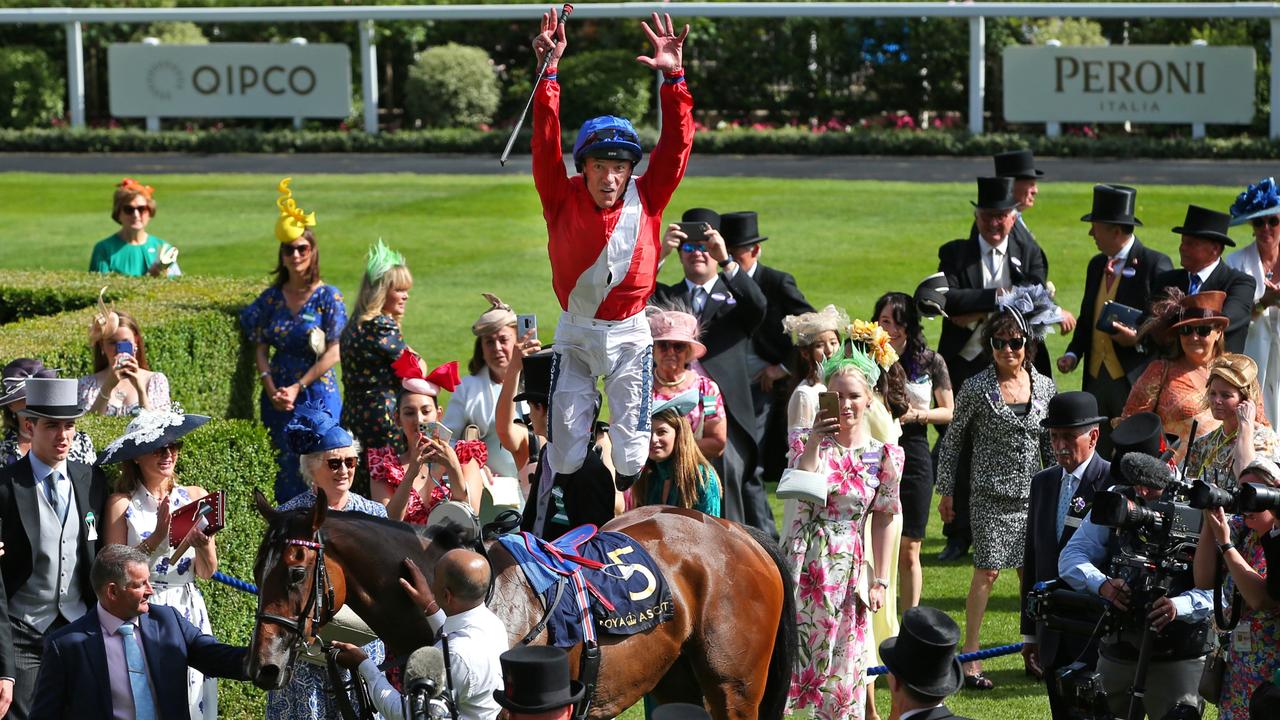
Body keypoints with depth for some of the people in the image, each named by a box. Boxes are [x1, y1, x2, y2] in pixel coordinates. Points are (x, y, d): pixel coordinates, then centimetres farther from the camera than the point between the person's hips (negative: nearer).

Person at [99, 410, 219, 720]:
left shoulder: (196, 497, 6)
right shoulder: (122, 504, -3)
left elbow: (207, 572, 3)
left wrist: (202, 543, -17)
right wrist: (158, 536, -17)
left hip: (190, 614, 3)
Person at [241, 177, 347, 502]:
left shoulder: (328, 297, -4)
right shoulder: (271, 298, 8)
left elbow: (333, 354, -8)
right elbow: (260, 348, 6)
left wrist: (297, 387, -12)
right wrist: (271, 389, -8)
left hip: (318, 393, -4)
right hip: (278, 397, 4)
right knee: (285, 467, 4)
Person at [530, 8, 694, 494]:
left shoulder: (646, 199, -4)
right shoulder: (563, 199, -6)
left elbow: (676, 144, -10)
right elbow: (546, 143, -15)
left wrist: (673, 78, -21)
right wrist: (549, 71, -24)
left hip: (629, 333, 0)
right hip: (575, 332, 0)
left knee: (632, 452, -3)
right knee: (564, 449, 3)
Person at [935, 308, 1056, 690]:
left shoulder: (1044, 386, 5)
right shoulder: (977, 389, -7)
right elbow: (953, 440, 0)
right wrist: (946, 491, 0)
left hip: (1032, 494, 4)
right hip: (991, 495, -4)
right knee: (987, 571, -8)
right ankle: (970, 656, -2)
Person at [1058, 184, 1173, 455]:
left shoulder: (1154, 264, -6)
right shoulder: (1096, 265, 17)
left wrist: (1138, 338, -21)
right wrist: (1073, 354, 7)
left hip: (1135, 381, -7)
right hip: (1096, 379, 7)